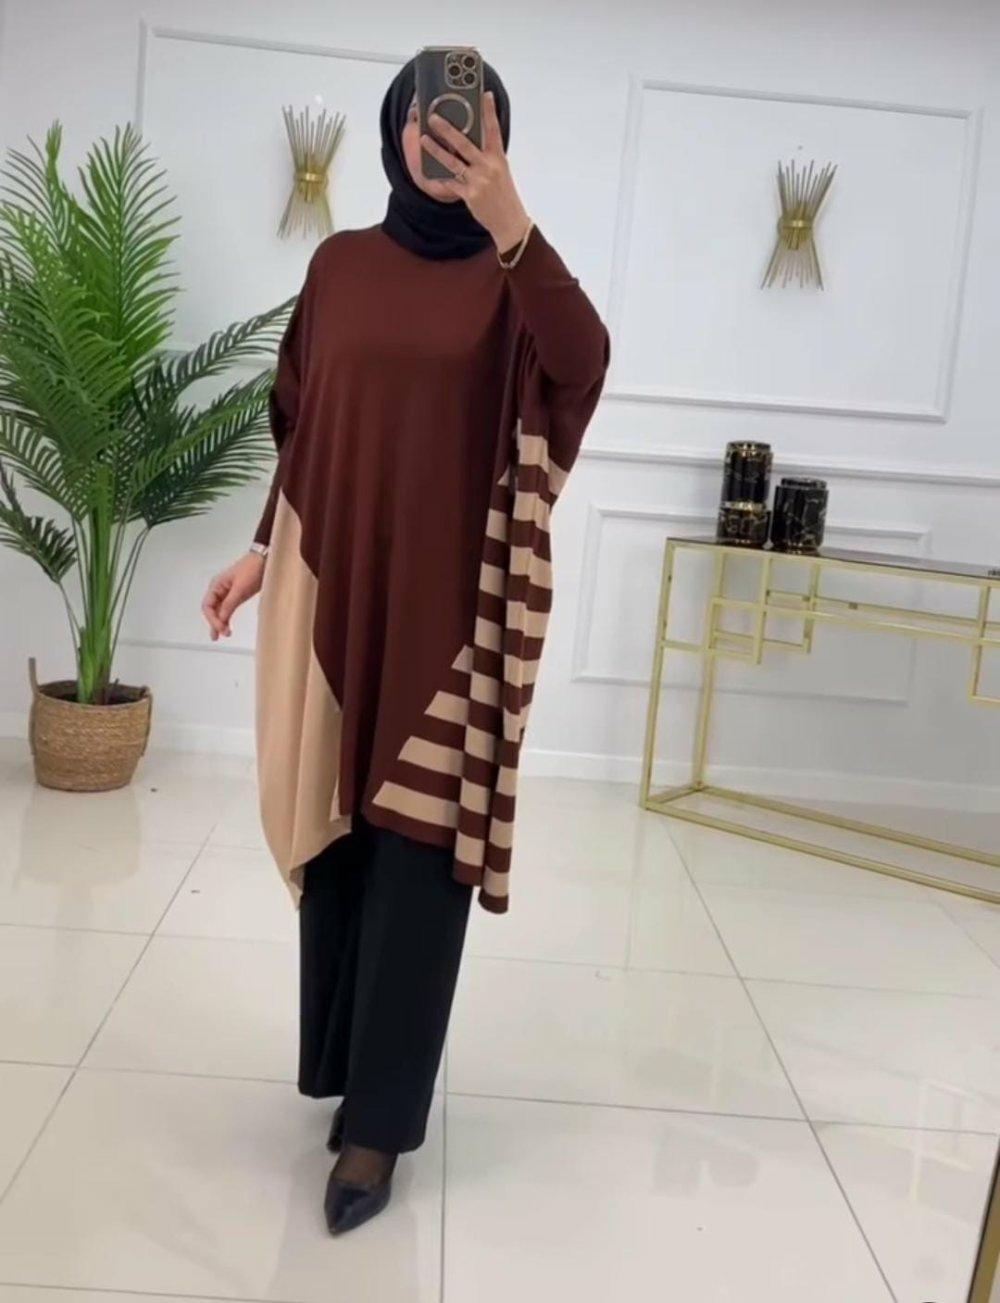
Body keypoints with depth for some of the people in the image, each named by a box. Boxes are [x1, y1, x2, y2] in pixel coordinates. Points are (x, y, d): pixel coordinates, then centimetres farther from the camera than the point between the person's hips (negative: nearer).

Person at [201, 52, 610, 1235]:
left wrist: (510, 223, -31)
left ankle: (378, 1119, 6)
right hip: (336, 579, 4)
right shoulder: (340, 264, 10)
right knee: (332, 824, 10)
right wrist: (263, 549, 11)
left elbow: (585, 361, -21)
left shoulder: (511, 276, 1)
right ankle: (343, 1065, 29)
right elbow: (302, 424, 14)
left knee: (422, 846, -4)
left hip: (449, 593, -3)